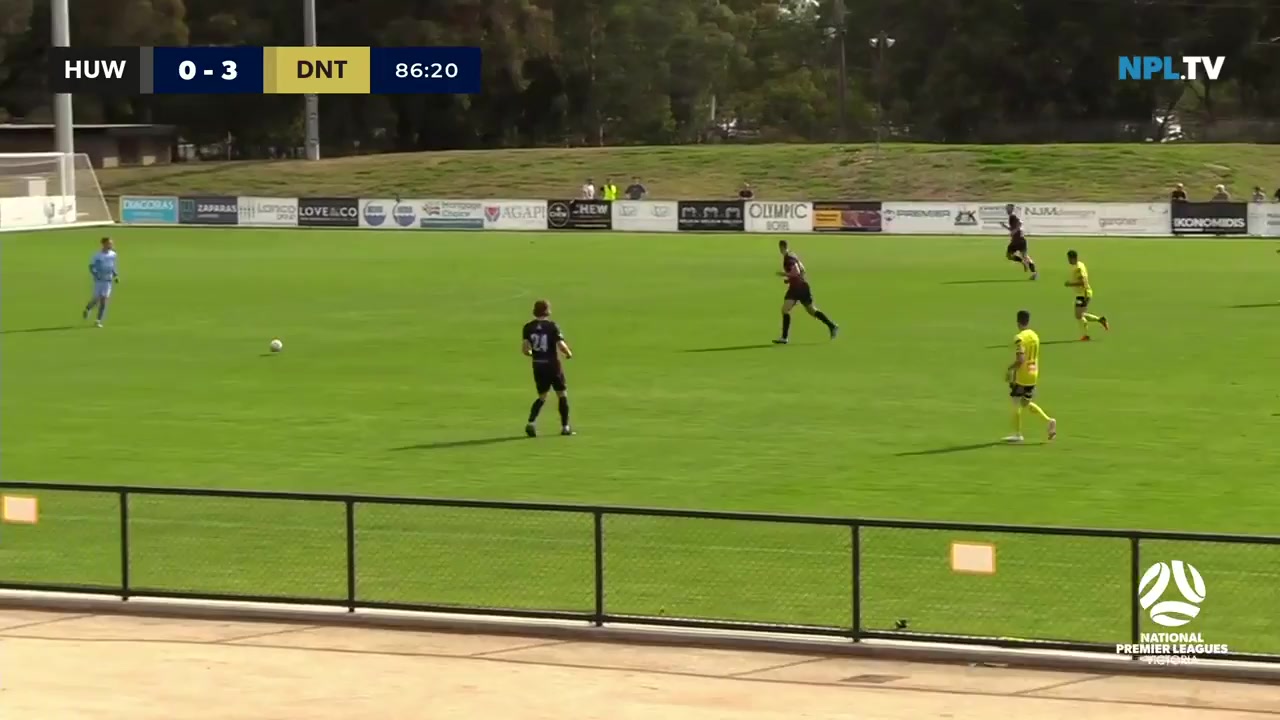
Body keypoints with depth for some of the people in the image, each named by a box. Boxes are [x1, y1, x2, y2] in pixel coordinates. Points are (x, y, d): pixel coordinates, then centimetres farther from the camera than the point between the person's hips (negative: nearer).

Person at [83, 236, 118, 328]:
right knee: (97, 299, -2)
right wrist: (96, 275, -21)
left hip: (108, 281, 3)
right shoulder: (97, 255, -11)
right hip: (99, 281, -3)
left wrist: (115, 275, 6)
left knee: (104, 300, -4)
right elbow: (91, 267, -6)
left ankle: (98, 321, 2)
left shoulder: (113, 254, 3)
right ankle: (87, 309, 32)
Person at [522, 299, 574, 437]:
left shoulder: (528, 327, -1)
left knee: (542, 397, 16)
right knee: (562, 394, 12)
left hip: (537, 365, 4)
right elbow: (561, 345, -19)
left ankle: (531, 422, -5)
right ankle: (565, 427, 13)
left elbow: (525, 349, -7)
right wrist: (569, 353, 2)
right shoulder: (552, 326, -11)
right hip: (552, 364, -4)